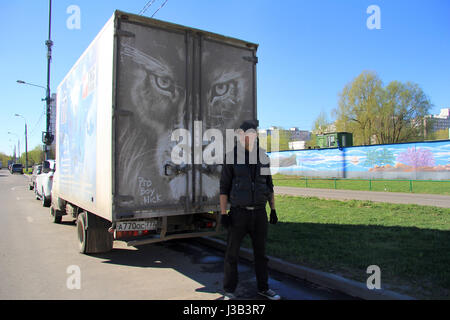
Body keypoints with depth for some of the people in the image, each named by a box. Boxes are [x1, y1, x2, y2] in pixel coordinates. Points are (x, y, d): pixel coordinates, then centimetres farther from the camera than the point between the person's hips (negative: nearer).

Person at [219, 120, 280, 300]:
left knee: (261, 252, 13)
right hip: (239, 212, -3)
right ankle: (229, 292, 19)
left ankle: (263, 288, 30)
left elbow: (269, 185, 11)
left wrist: (273, 209, 8)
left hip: (259, 212, 4)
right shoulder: (232, 158, -7)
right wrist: (223, 213, -12)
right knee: (232, 253, 3)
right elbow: (224, 187, -7)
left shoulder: (263, 157, 5)